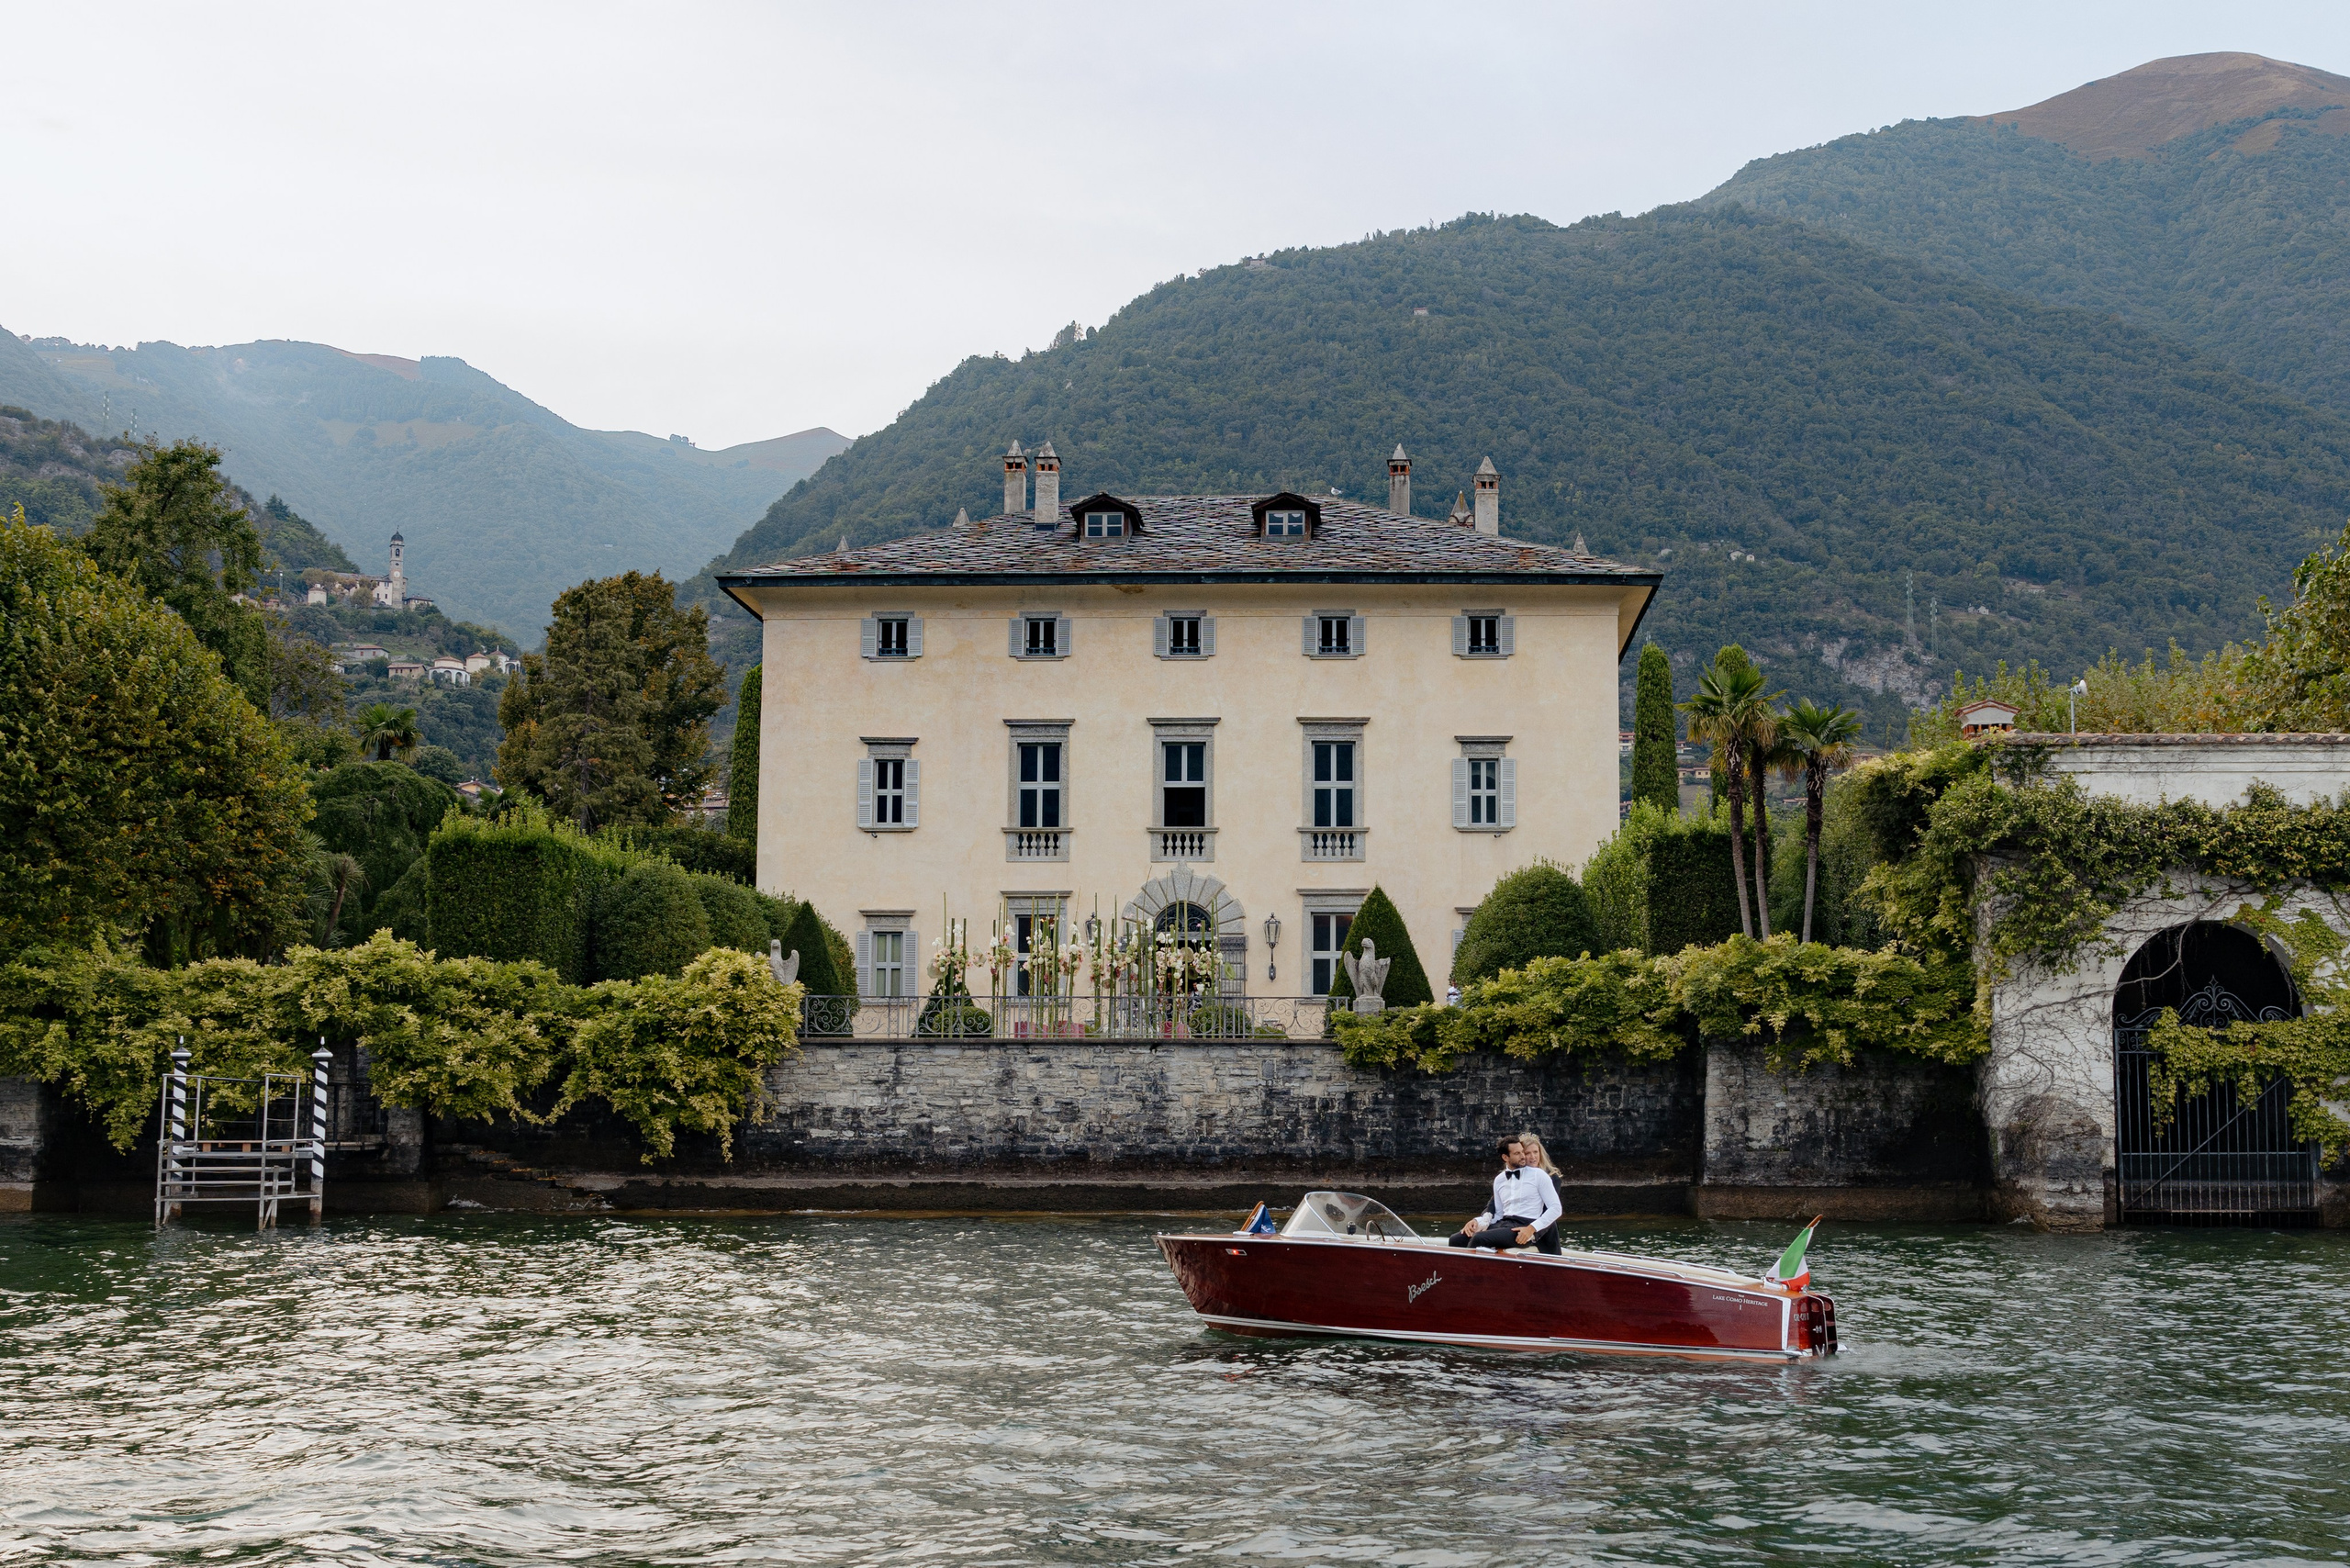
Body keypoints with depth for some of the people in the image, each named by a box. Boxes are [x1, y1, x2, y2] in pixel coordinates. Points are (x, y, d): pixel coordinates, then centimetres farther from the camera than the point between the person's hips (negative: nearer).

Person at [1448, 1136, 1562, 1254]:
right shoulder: (1499, 1180, 16)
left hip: (1525, 1227, -6)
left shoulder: (1539, 1175, 1)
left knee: (1479, 1238, -30)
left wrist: (1531, 1228, -17)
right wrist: (1477, 1221, 1)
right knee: (1457, 1239, -15)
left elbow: (1556, 1208, -4)